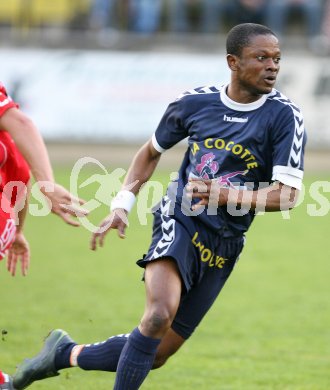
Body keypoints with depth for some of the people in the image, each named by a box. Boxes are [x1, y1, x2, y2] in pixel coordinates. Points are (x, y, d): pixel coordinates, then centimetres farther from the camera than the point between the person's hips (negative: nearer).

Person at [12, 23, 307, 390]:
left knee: (155, 355, 4)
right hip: (179, 219, -1)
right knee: (160, 314, -31)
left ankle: (66, 353, 26)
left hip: (224, 245, 1)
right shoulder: (195, 101, 0)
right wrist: (121, 205, 9)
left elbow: (288, 193, -13)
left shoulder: (285, 116, -8)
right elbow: (151, 151, 18)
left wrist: (226, 196, -25)